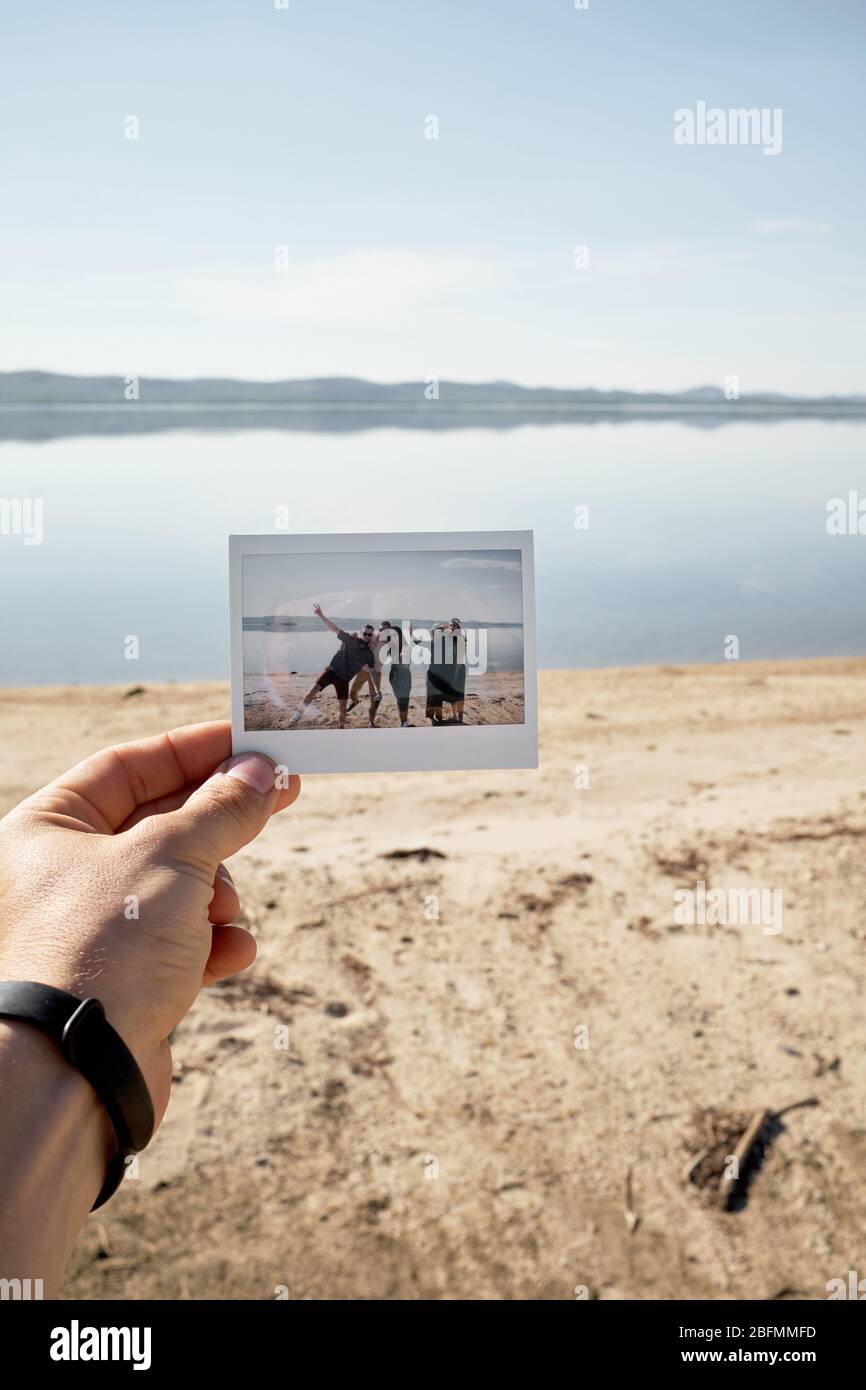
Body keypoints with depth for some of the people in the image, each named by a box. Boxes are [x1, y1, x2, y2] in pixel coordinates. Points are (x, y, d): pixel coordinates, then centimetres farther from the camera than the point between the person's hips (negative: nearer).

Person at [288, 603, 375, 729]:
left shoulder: (369, 654, 0)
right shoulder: (349, 640, -5)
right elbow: (334, 628, -10)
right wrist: (321, 615, -21)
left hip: (344, 679, 2)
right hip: (332, 670, -1)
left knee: (342, 705, -3)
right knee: (313, 690, -17)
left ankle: (342, 728, 17)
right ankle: (298, 714, -3)